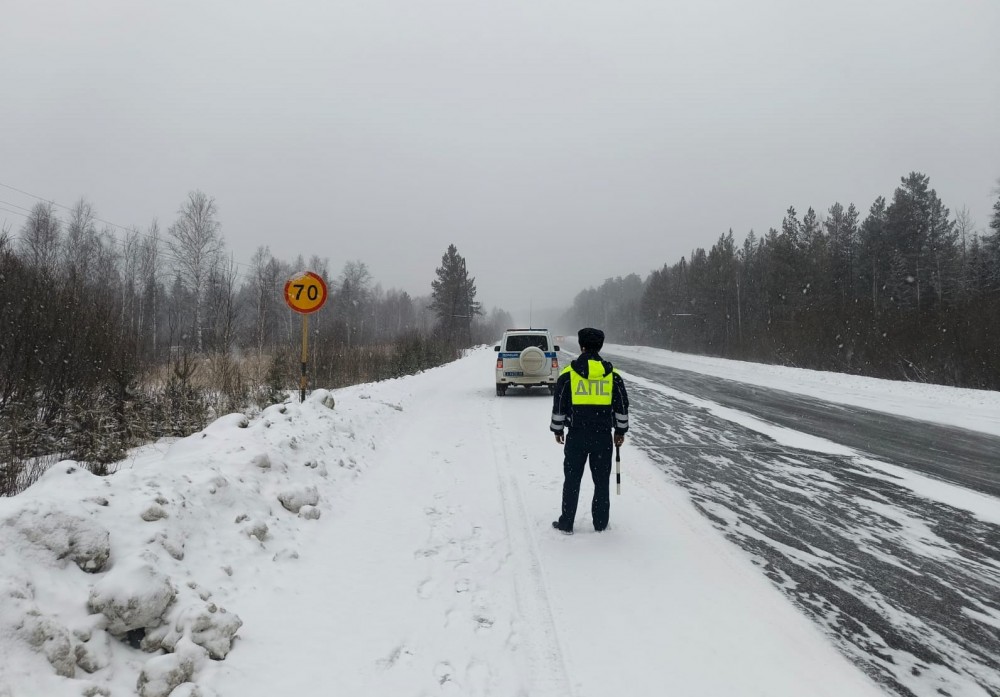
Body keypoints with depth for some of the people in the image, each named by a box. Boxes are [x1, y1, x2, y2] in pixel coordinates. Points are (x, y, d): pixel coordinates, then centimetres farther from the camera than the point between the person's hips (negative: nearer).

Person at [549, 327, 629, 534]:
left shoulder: (568, 373, -5)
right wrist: (620, 431, 17)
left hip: (576, 435, -1)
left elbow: (559, 406, -1)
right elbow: (622, 406, 6)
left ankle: (566, 523, 12)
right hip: (603, 436, 1)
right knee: (602, 480, 11)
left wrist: (557, 429, 11)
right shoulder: (612, 375, 0)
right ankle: (600, 523, 18)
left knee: (572, 479, 8)